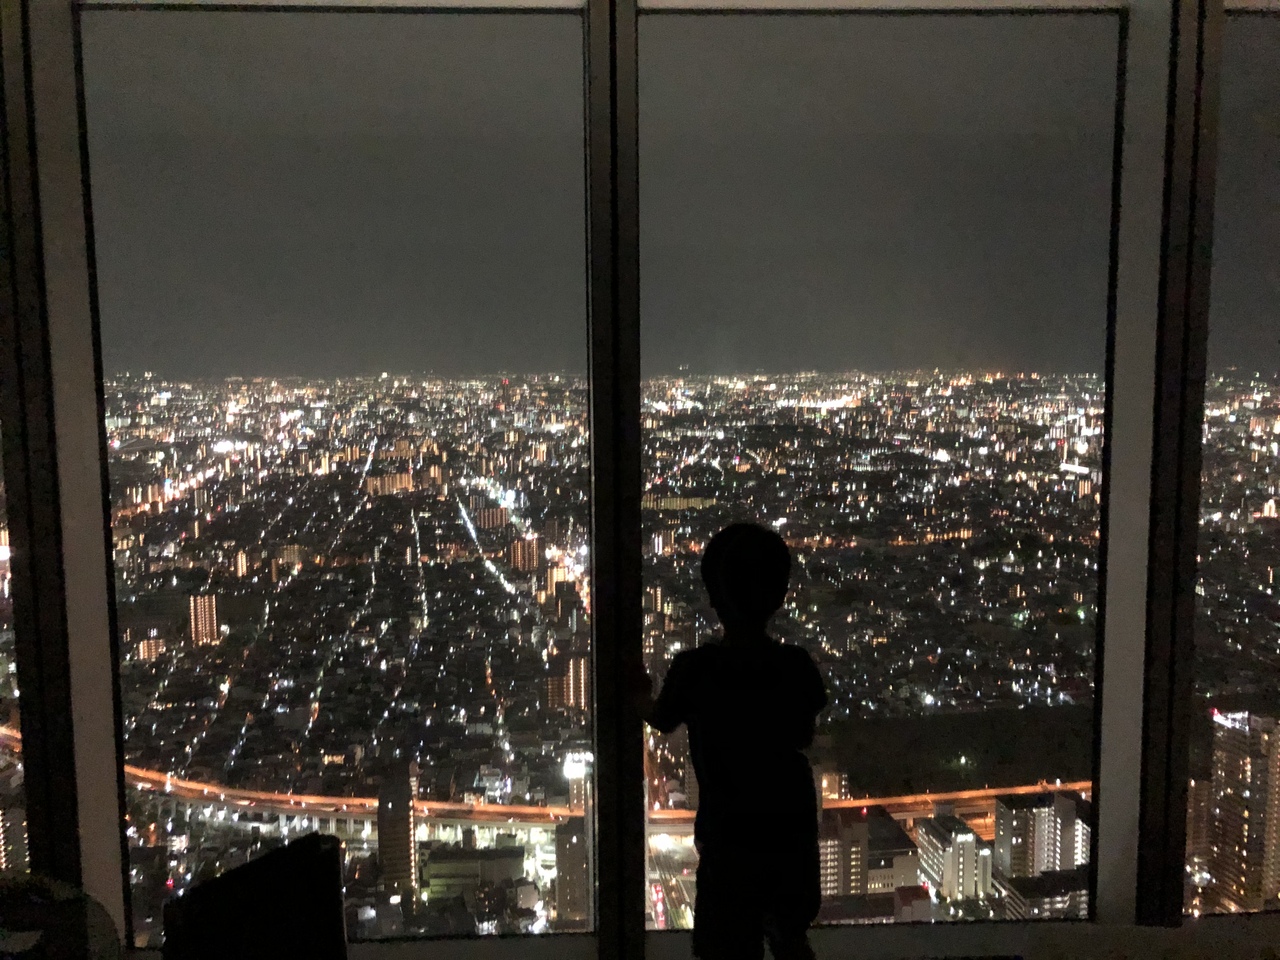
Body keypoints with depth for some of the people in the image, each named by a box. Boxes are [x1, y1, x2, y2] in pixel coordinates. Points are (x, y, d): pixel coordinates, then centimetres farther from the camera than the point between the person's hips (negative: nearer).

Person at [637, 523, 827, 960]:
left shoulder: (694, 668, -16)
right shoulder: (797, 666, -9)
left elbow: (662, 720, 5)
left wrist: (642, 696, 26)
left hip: (730, 838, -3)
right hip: (793, 830, 3)